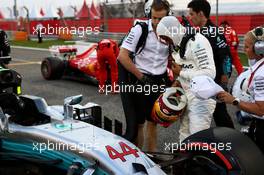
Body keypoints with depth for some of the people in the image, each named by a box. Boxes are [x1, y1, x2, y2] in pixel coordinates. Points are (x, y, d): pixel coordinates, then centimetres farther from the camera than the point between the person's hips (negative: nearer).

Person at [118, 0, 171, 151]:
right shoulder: (140, 29, -12)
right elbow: (123, 56, -15)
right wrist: (141, 77, -12)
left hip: (159, 82, 4)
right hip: (140, 80, -4)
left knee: (153, 122, 13)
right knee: (137, 124, 2)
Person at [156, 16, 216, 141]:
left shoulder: (197, 42, -18)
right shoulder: (180, 43, 12)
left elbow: (209, 73, -25)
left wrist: (181, 72, -17)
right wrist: (179, 81, 4)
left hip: (201, 98, -9)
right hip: (187, 96, 9)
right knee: (185, 135, 17)